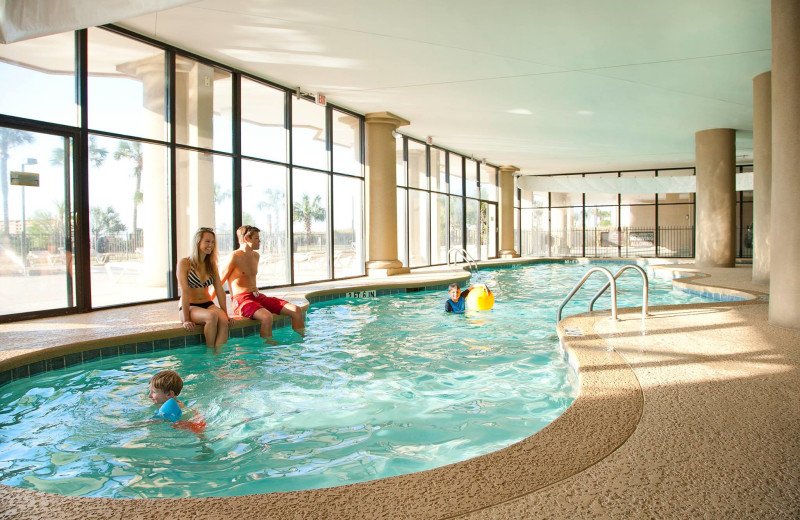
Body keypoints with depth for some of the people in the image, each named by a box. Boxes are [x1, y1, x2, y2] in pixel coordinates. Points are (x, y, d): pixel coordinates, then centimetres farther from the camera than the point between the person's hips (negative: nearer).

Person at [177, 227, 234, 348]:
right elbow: (185, 292, -14)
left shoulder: (211, 264, 10)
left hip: (208, 304, 5)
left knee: (223, 321, -28)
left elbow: (220, 290, 7)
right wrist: (186, 320, -19)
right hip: (190, 307, -4)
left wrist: (226, 314, 1)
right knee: (212, 316, -34)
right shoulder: (185, 263, -7)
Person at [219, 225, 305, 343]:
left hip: (258, 297, 8)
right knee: (267, 317, -38)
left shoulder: (255, 256, 16)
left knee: (297, 310, -7)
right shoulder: (235, 257, -9)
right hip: (241, 299, -8)